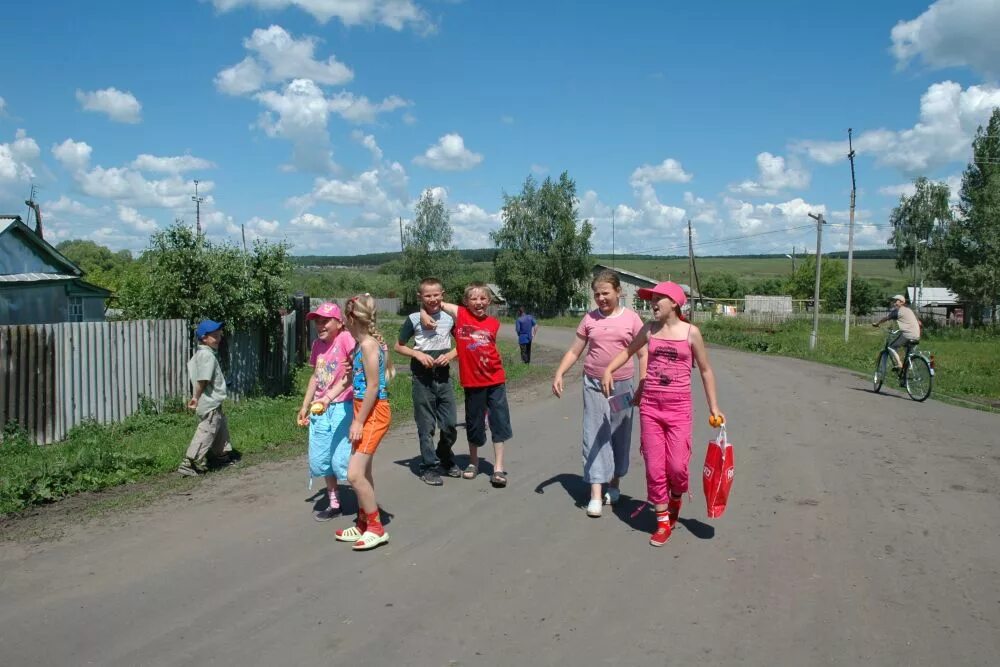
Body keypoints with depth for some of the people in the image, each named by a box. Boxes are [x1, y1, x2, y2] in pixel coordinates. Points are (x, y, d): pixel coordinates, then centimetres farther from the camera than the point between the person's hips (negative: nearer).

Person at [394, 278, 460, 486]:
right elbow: (398, 346, 3)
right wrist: (418, 354, -13)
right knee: (426, 426, 3)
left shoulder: (449, 318, 3)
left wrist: (451, 354, -7)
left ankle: (445, 459, 31)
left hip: (444, 377, 3)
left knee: (450, 424, 6)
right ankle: (429, 467, 17)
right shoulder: (414, 319, -4)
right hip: (422, 377, -3)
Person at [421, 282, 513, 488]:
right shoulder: (460, 314, -1)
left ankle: (498, 468, 10)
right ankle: (473, 463, 32)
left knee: (499, 422, 1)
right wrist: (424, 314, -13)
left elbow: (489, 347, 10)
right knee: (474, 424, 11)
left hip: (495, 380, 1)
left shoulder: (494, 323, 3)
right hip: (472, 381, -1)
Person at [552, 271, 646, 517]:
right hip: (593, 385, 1)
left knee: (620, 436, 9)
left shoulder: (631, 318, -1)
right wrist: (559, 373, -6)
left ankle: (614, 484, 27)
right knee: (595, 436, -3)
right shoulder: (590, 319, 4)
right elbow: (574, 351, 7)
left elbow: (642, 355, 1)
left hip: (622, 386, -1)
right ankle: (595, 493, -2)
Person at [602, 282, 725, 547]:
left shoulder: (691, 332, -4)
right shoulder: (649, 330, 3)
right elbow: (628, 351, 21)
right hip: (650, 405, 3)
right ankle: (663, 522, 19)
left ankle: (676, 498, 29)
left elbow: (705, 370, 5)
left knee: (677, 465, -6)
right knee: (654, 467, 3)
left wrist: (713, 407, 5)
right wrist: (608, 370, 4)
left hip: (679, 407, -2)